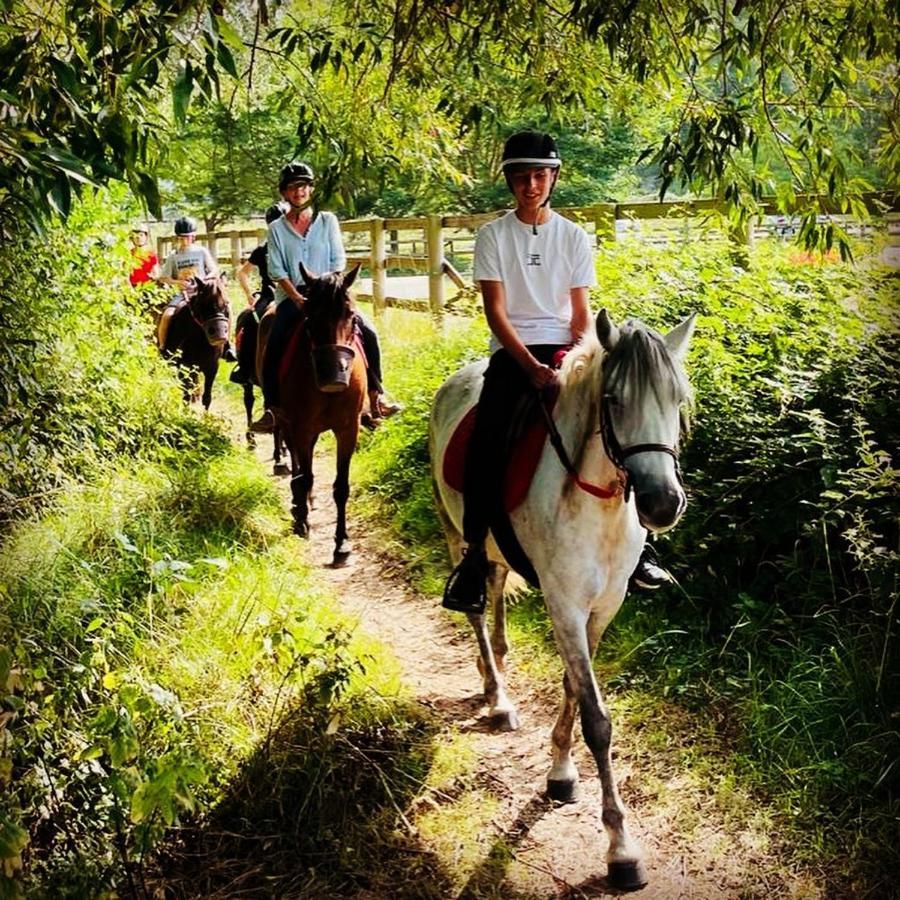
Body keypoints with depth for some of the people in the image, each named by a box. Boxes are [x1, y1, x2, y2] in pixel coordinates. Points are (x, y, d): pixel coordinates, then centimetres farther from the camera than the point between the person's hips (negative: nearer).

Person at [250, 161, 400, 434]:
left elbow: (338, 261, 3)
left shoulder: (328, 221, 8)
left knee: (368, 334, -16)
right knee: (272, 348, -24)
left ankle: (376, 396, -3)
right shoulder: (276, 229, 6)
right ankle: (271, 409, -17)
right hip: (291, 299, -1)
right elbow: (277, 272, -2)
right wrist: (298, 299, -15)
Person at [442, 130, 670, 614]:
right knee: (487, 440, -25)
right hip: (513, 353, -2)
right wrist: (531, 365, -17)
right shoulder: (493, 235, 4)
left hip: (564, 351, 2)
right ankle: (475, 554, -15)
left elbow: (582, 312, 8)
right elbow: (495, 310, -4)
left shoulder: (574, 236, 10)